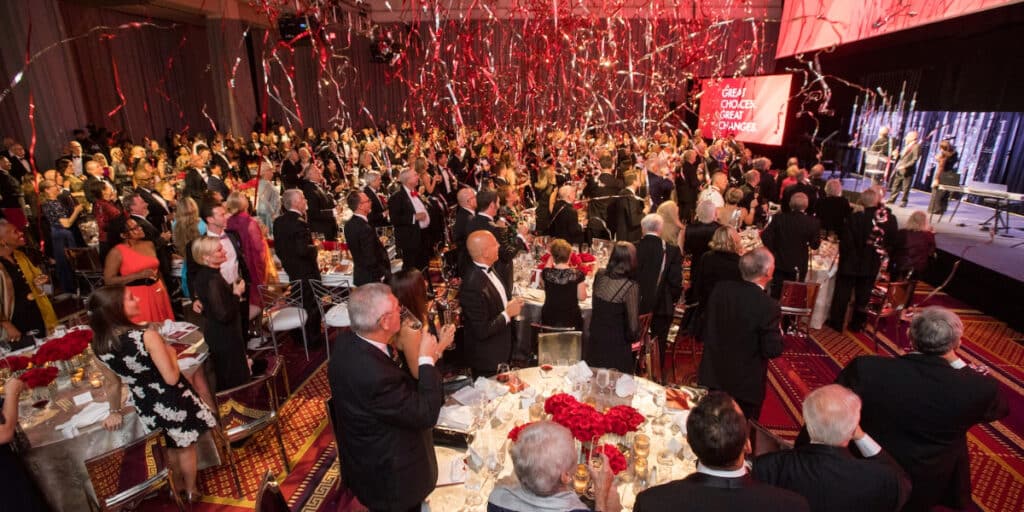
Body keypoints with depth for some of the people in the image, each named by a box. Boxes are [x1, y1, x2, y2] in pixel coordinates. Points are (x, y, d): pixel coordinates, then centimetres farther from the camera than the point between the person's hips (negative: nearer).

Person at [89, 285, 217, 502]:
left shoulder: (99, 345, -12)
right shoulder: (146, 336, -30)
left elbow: (113, 383, 2)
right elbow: (172, 378, -27)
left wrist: (115, 412, 18)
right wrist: (171, 352, -10)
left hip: (147, 406, 5)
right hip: (173, 401, -5)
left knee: (171, 445, 30)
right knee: (186, 446, 20)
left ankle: (178, 485, 52)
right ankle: (191, 490, 40)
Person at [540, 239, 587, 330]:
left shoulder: (546, 273, -13)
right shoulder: (578, 274, -17)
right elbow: (582, 297, -8)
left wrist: (550, 260, 18)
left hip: (549, 320, 1)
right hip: (571, 320, -1)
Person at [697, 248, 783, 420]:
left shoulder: (720, 289, -9)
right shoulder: (768, 306, -24)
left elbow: (705, 329, 1)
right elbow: (773, 351, -18)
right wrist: (779, 333, 1)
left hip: (712, 377, 5)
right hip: (745, 384, -4)